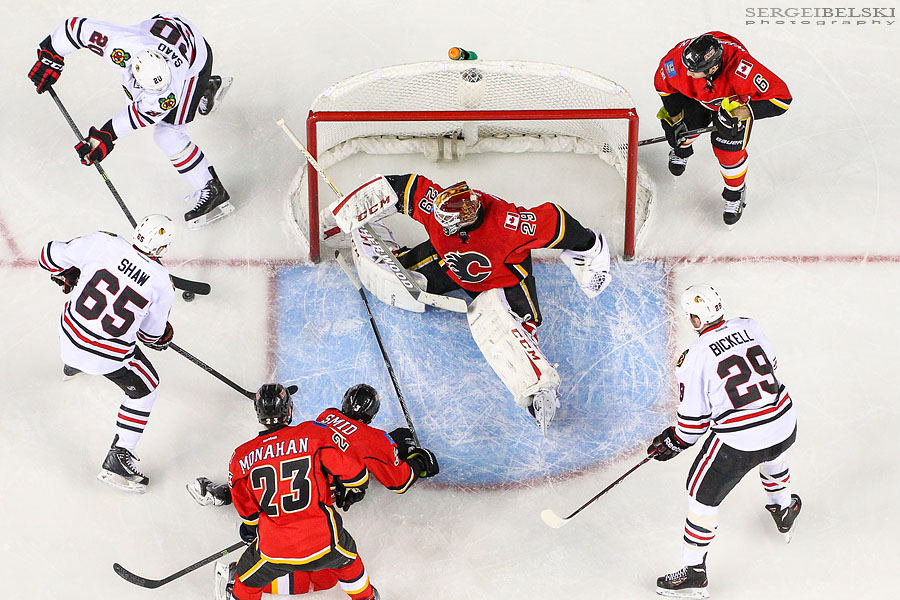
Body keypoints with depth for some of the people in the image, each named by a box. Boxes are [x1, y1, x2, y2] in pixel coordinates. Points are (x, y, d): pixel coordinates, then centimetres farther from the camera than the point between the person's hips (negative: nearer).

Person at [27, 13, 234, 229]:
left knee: (167, 135, -12)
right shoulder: (120, 45, -40)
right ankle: (208, 87, 50)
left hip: (195, 62, -6)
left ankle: (211, 191, -1)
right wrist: (49, 58, -20)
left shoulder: (170, 93, -42)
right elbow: (77, 26, -28)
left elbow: (143, 113, -25)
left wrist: (106, 135, -24)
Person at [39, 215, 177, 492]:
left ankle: (73, 365, 73)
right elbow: (152, 334, -4)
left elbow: (51, 256, -5)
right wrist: (165, 336, 20)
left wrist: (68, 275, 15)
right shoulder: (162, 284, -18)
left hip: (70, 332, 5)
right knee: (145, 387, 17)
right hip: (108, 353, -5)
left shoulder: (103, 242, -16)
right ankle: (117, 460, 14)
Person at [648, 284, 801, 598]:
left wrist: (673, 442, 9)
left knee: (703, 492, 10)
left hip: (739, 442, -6)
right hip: (785, 425, 6)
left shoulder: (695, 356, -13)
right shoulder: (749, 327, 1)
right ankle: (784, 511, 61)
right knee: (771, 454, 40)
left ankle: (694, 573, 16)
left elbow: (694, 417, -7)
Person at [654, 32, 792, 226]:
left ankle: (736, 193, 22)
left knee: (728, 150, -8)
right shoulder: (679, 57, -37)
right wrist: (675, 119, -9)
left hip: (737, 100, -3)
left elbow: (781, 97, -40)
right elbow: (664, 84, -13)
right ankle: (682, 148, 39)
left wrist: (740, 113, -42)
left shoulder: (741, 68, -48)